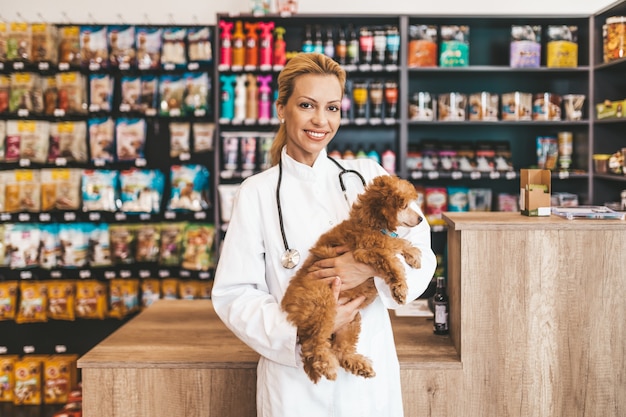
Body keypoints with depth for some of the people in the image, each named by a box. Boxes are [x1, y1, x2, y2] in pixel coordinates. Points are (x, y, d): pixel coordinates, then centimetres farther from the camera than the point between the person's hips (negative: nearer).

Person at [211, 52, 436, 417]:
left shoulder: (367, 176, 2)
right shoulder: (257, 194, -4)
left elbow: (421, 256, -1)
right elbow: (233, 293, -6)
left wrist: (374, 266, -21)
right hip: (295, 378, -2)